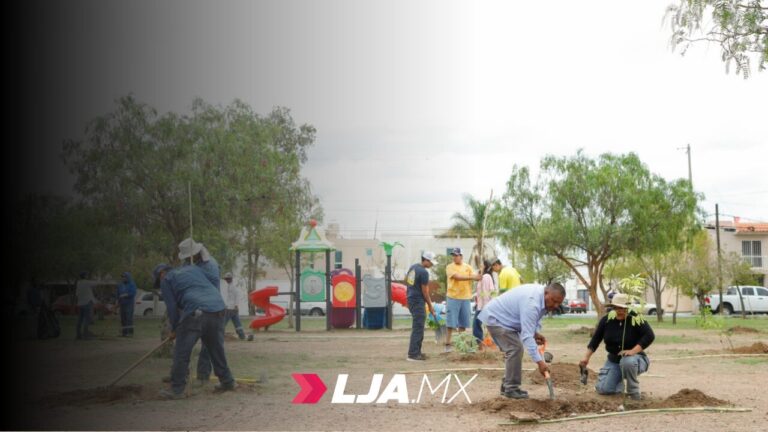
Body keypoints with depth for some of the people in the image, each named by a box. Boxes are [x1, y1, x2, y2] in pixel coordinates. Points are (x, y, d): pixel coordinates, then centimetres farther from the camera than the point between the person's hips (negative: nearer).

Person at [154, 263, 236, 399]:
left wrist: (174, 329, 20)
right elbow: (214, 284, 30)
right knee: (217, 349, 20)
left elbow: (171, 307, 8)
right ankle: (227, 382, 28)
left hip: (196, 313, -6)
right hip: (218, 310, 6)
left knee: (181, 353, 3)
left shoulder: (166, 280, 14)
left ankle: (177, 390, 4)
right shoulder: (193, 268, 30)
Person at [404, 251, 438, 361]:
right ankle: (413, 354, -7)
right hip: (418, 301, -10)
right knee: (418, 328, -7)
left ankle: (416, 351, 21)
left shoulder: (413, 267, 9)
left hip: (411, 299, 10)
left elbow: (406, 279, 22)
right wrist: (430, 306, -6)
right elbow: (425, 291, -15)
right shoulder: (424, 272, -18)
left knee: (418, 327, 16)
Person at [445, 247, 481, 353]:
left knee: (463, 323, 9)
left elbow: (474, 277, -2)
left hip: (466, 298, 4)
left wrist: (479, 276, -25)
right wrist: (472, 277, -23)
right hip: (453, 297, -4)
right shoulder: (450, 267, -4)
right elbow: (457, 277, -18)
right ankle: (447, 344, 3)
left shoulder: (468, 267, 9)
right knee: (451, 323, -2)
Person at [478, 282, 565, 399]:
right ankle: (511, 389, -9)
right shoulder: (531, 303, -33)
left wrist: (535, 333, -1)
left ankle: (507, 386, 17)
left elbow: (529, 321, 15)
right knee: (515, 348, -16)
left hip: (503, 318, 10)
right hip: (496, 318, -10)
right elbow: (527, 336, -37)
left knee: (513, 349, 10)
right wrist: (539, 362, -40)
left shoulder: (541, 294, -2)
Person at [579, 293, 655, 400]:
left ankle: (634, 392, -15)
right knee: (603, 389, -13)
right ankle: (619, 381, 21)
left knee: (628, 361, -41)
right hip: (613, 360, 4)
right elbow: (595, 339, 2)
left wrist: (633, 351, -34)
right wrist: (586, 358, -3)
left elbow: (649, 336, -26)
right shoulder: (606, 320, -5)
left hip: (634, 358, -4)